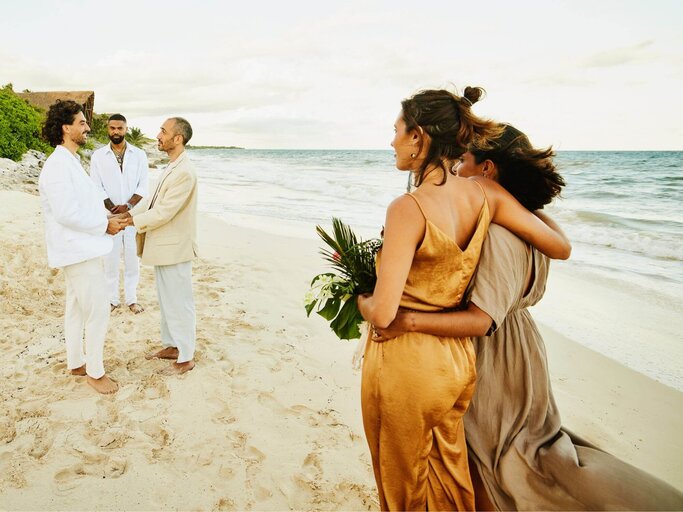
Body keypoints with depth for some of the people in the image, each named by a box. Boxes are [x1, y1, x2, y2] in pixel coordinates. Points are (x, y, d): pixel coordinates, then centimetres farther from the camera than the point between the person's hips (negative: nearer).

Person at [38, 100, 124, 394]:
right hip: (79, 250, -11)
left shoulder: (69, 161, 13)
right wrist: (105, 225, -16)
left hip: (80, 248, 11)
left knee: (76, 308, 19)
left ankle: (75, 362, 32)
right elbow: (65, 213, -24)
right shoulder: (58, 165, -18)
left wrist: (107, 217, 7)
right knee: (98, 311, -4)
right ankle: (95, 372, 10)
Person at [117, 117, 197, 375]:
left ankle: (186, 358, 14)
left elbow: (164, 212, -23)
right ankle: (171, 345, 34)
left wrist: (132, 221, -15)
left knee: (179, 302, 1)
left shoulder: (184, 172, -22)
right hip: (163, 246, 10)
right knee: (166, 300, 19)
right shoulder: (172, 167, 11)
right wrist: (131, 212, 5)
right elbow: (153, 200, 15)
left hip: (175, 248, -10)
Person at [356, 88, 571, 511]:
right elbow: (561, 248, 1)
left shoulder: (408, 209, -25)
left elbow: (382, 314, -27)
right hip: (458, 360, 6)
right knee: (450, 477, 29)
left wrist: (361, 299, -4)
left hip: (405, 365, -6)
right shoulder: (486, 195, -6)